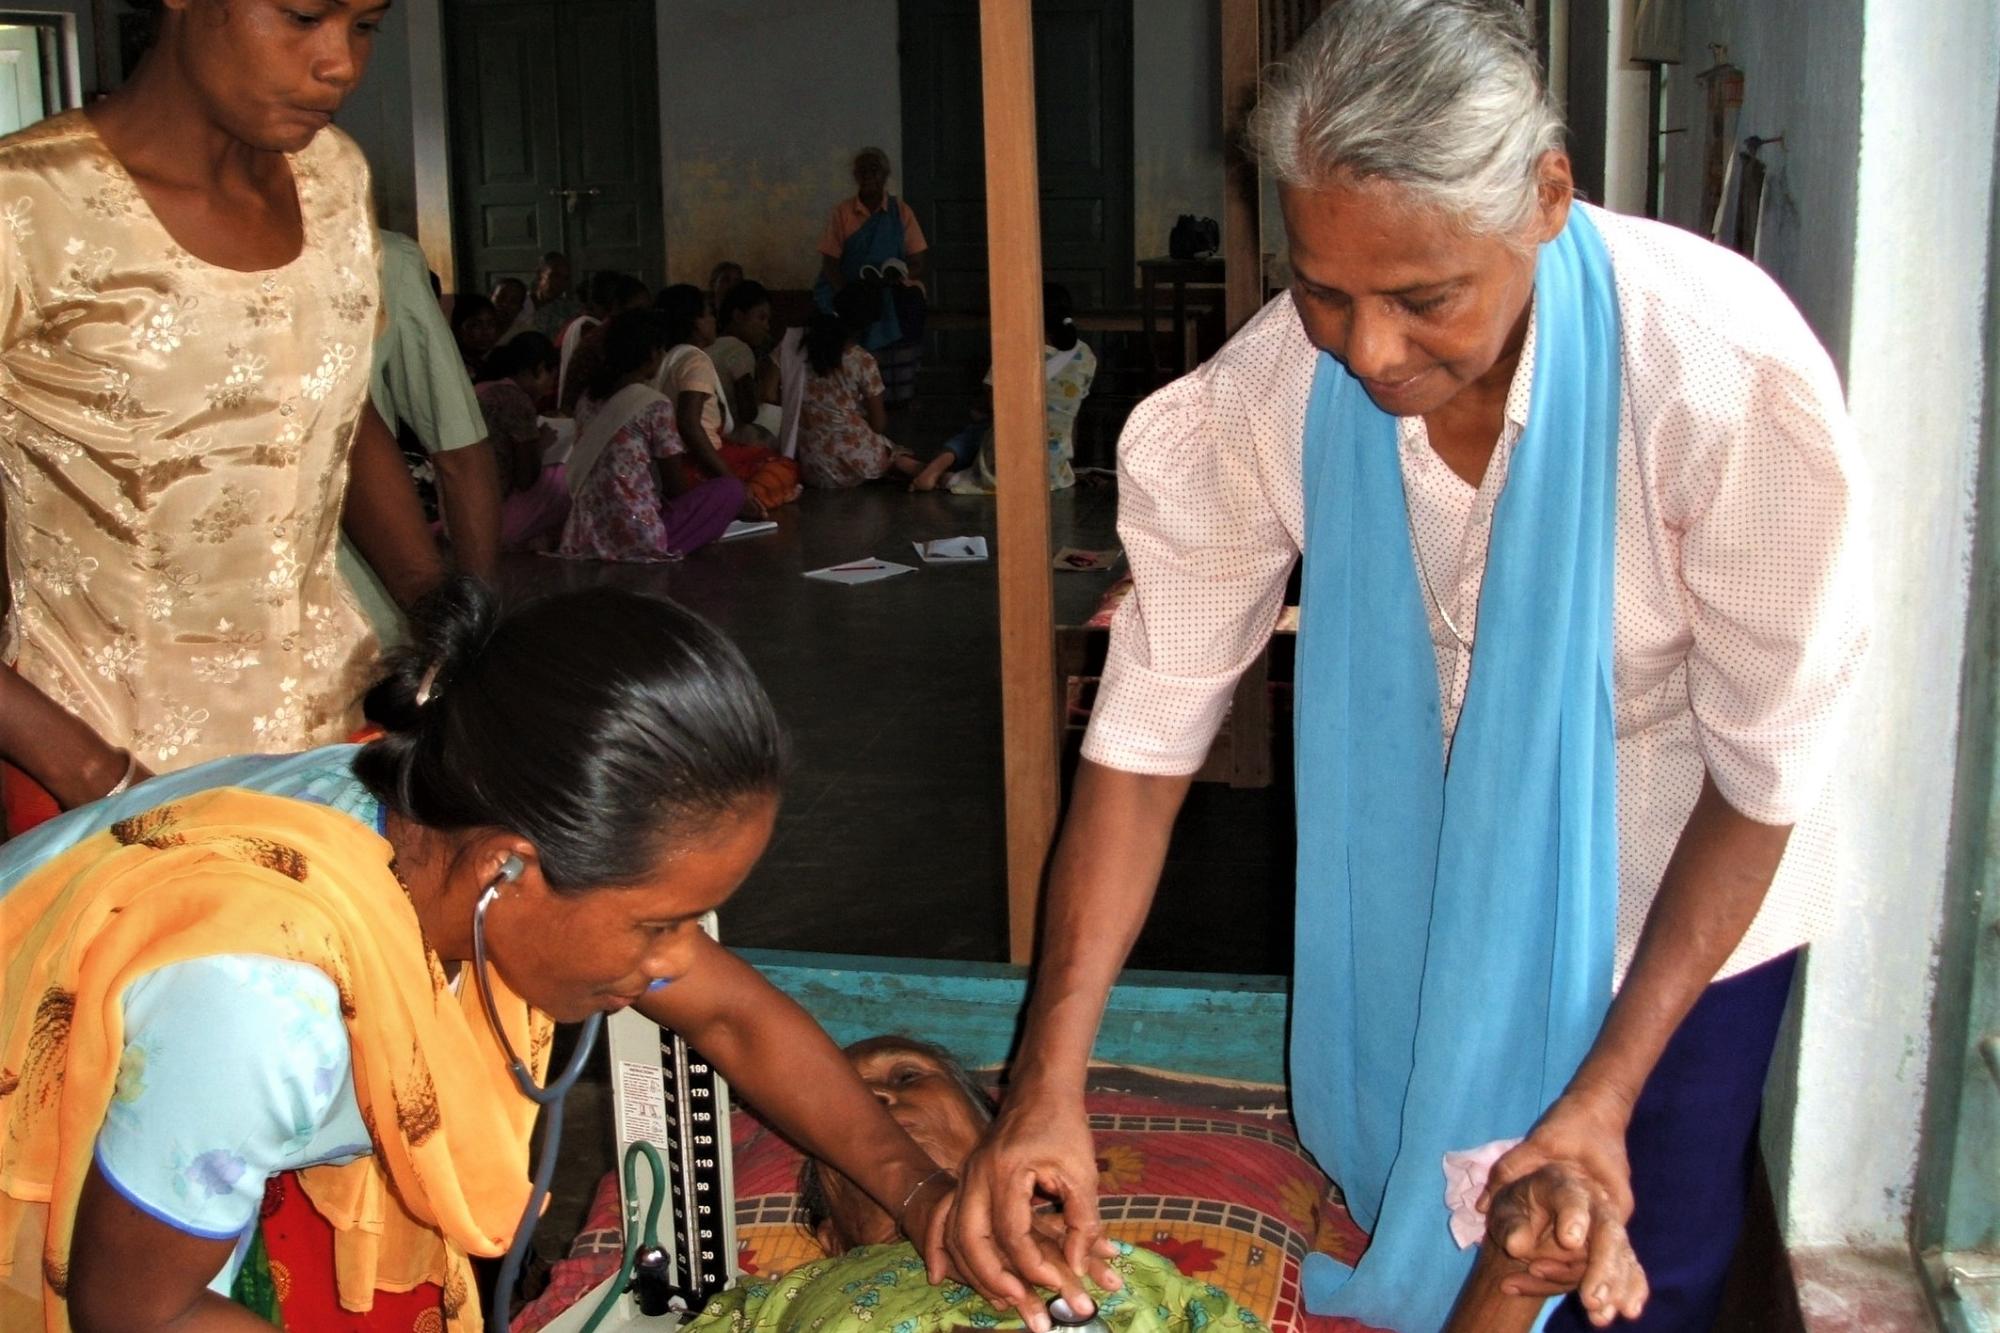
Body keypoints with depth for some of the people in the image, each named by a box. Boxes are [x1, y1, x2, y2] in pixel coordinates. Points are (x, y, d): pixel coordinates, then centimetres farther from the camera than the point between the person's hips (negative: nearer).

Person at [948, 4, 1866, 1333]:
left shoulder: (1734, 374, -30)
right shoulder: (1263, 393, -24)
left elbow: (1764, 770, -20)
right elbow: (1147, 734, -19)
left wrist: (1609, 1092, -22)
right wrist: (1049, 1082, -24)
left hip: (1681, 899, -1)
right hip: (1417, 892, 2)